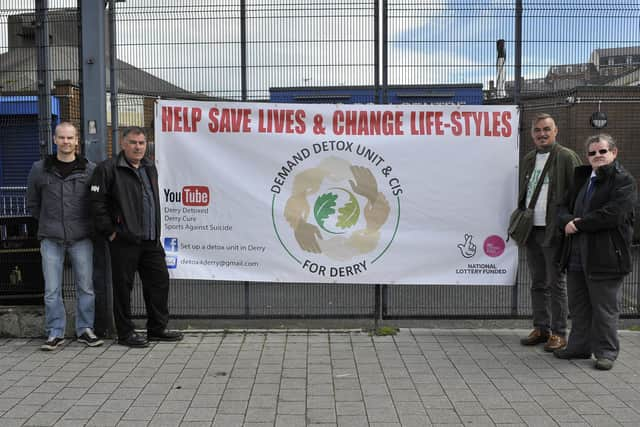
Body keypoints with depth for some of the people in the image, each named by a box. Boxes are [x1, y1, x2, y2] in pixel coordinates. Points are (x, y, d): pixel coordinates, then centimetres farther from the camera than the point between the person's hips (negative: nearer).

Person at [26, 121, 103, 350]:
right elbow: (32, 203, 15)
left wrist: (88, 223, 7)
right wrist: (48, 222, 11)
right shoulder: (40, 169, 4)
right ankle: (55, 333, 13)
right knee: (52, 290, 3)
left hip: (81, 238, 0)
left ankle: (85, 329, 17)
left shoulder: (90, 170, 1)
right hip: (51, 239, 1)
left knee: (86, 287, 4)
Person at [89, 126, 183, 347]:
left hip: (151, 240, 7)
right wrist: (110, 231, -12)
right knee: (123, 286, 2)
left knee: (159, 281, 10)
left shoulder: (150, 168, 16)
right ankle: (125, 333, 15)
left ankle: (158, 328, 23)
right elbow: (97, 204, -11)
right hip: (124, 240, -7)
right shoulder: (108, 169, -7)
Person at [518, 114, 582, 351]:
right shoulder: (528, 160, 15)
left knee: (556, 283, 0)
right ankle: (541, 328, 21)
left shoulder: (567, 157, -4)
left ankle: (559, 333, 8)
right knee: (538, 283, 12)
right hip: (531, 231, 6)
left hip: (554, 231, -6)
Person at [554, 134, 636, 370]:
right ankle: (580, 346, 28)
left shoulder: (624, 181, -6)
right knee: (578, 305, 15)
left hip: (605, 256, -7)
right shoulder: (583, 179, 17)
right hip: (577, 255, 7)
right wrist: (568, 221, -7)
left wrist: (578, 224, -13)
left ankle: (606, 352, 15)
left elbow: (613, 214, -20)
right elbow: (564, 207, 17)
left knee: (605, 308, 2)